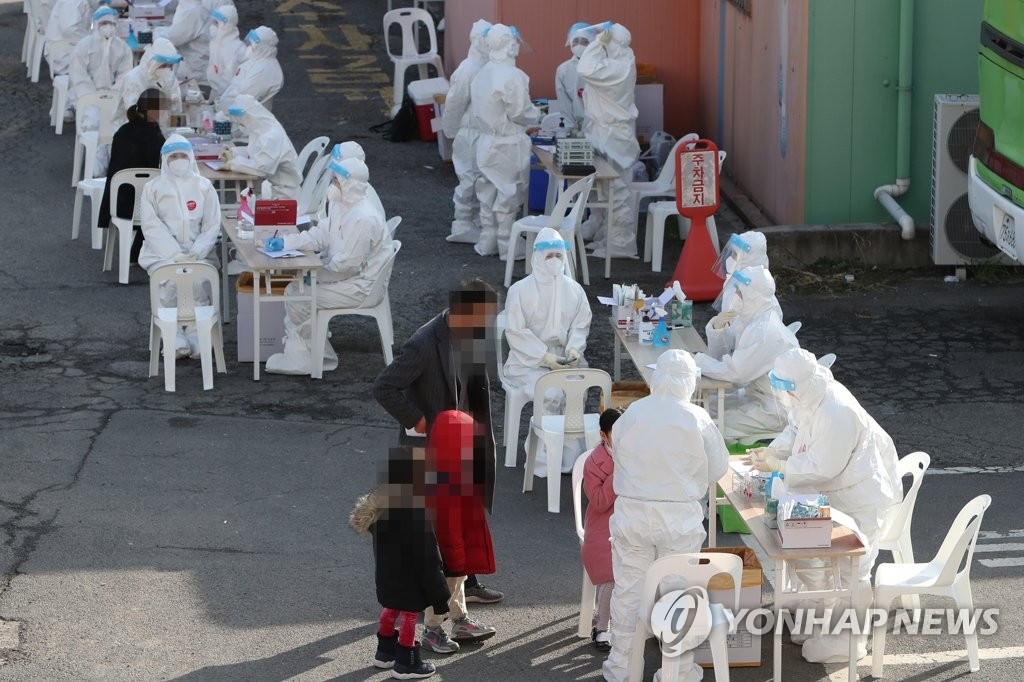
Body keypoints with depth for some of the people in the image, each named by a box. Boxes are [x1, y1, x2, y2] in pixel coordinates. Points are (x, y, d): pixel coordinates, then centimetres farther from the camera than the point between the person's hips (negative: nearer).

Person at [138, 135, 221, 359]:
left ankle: (196, 337, -26)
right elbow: (152, 226, -2)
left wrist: (196, 253, -13)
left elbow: (212, 225, 5)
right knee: (170, 281, -30)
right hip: (163, 252, -1)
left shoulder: (204, 186, 12)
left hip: (198, 251, 1)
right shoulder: (153, 188, 8)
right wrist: (175, 254, -16)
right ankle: (175, 339, -29)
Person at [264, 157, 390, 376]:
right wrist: (285, 242, -6)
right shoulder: (342, 207, 7)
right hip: (346, 276, 11)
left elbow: (347, 264, -26)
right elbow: (320, 235, 8)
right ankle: (297, 355, 8)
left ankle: (322, 358, 4)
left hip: (361, 287, -11)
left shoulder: (363, 219, -26)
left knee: (299, 299, -12)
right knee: (293, 290, 8)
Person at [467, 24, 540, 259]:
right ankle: (507, 246, 9)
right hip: (508, 145, -7)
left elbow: (476, 111, 7)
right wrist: (536, 113, 1)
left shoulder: (482, 74, 4)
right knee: (508, 195, 2)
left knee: (488, 194, 15)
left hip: (486, 142, 7)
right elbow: (520, 113, -19)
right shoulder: (512, 76, -20)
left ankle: (487, 243, 23)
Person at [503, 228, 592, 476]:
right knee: (551, 395, -30)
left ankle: (569, 456, -18)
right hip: (529, 360, -3)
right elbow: (516, 331, -10)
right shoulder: (521, 290, -8)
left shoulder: (573, 289, 5)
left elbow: (581, 323, 10)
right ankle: (545, 461, -20)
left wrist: (574, 348, -11)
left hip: (564, 357, 3)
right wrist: (545, 357, -18)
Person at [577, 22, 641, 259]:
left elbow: (585, 70, -32)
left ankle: (621, 244, -1)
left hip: (613, 136, -10)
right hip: (608, 133, 10)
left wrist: (598, 42, -23)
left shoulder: (618, 68, -22)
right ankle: (608, 238, 22)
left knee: (615, 191, -5)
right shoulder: (619, 65, 8)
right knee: (607, 190, 15)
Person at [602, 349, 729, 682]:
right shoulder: (697, 420, -13)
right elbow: (718, 468, -2)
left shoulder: (631, 414, -8)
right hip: (680, 517, -2)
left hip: (632, 513, 2)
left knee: (628, 589, 12)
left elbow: (617, 457, 3)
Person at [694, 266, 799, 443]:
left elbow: (734, 373, -26)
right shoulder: (748, 319, 4)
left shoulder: (764, 331, -26)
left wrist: (697, 360, -17)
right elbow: (719, 354, 6)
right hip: (757, 395, 9)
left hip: (777, 412, -9)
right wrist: (717, 328, -12)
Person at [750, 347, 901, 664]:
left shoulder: (837, 414, -36)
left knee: (851, 568, 2)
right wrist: (772, 450, -10)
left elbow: (822, 468, -32)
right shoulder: (808, 398, -8)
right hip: (828, 493, 10)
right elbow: (795, 430, 8)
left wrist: (778, 466, -25)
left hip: (859, 496, -10)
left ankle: (849, 637, 17)